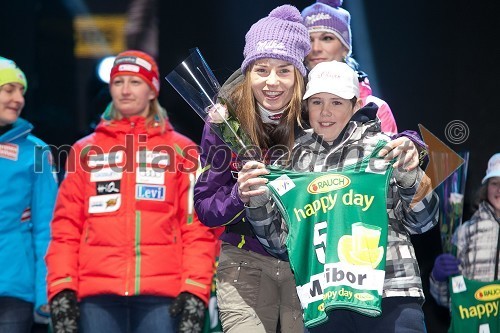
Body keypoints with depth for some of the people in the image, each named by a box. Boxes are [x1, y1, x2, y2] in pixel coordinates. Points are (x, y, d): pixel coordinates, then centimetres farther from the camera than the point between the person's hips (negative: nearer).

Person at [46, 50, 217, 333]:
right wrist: (61, 291, 0)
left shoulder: (180, 149, 11)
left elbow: (198, 226, 5)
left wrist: (194, 293, -6)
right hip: (98, 293, 1)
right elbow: (66, 226, 11)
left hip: (162, 294, -1)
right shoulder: (86, 150, 15)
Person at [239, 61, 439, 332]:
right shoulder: (296, 162, 15)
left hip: (390, 298, -2)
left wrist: (410, 175, -12)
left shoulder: (380, 147, 7)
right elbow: (281, 244, 15)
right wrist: (256, 202, -1)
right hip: (322, 305, 2)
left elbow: (422, 221, 5)